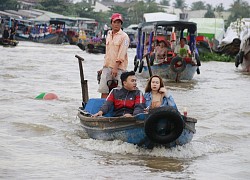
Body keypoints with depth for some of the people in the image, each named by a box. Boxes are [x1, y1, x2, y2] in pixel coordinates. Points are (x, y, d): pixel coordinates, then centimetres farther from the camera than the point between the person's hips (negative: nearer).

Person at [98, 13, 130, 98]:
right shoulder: (109, 35, 17)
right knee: (104, 90, 0)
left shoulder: (124, 37, -6)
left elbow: (121, 54, -13)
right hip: (107, 66, 6)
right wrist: (104, 67, 18)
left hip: (119, 68, -6)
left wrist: (115, 67, -20)